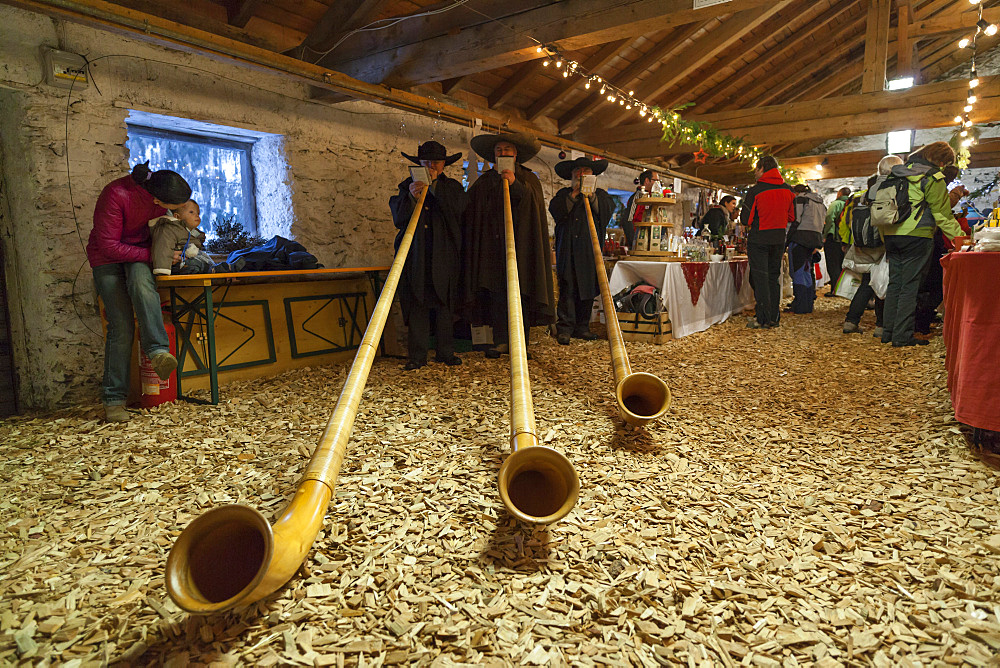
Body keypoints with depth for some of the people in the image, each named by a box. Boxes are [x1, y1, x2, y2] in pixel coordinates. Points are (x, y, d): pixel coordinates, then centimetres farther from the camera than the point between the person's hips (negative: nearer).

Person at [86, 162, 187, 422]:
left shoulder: (164, 190, -13)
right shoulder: (116, 195, -28)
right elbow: (108, 245, -22)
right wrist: (153, 254, -23)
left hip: (141, 256, 3)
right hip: (107, 257, -3)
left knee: (140, 281, -35)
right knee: (121, 325, -13)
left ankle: (158, 351, -42)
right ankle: (114, 399, -9)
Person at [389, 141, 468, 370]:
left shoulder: (452, 187, 13)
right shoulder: (408, 185, 15)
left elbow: (457, 207, -9)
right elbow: (398, 218, 3)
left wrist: (434, 185, -10)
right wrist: (411, 196, -14)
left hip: (443, 256, 0)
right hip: (415, 255, 1)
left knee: (444, 304, 0)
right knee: (416, 304, -2)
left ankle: (446, 352, 10)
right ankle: (417, 355, 4)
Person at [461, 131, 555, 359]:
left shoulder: (528, 179, 13)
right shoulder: (484, 182, 17)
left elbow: (536, 203, -6)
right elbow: (470, 211, 15)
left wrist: (515, 184, -15)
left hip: (520, 243, -1)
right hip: (492, 244, 1)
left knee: (520, 292, -6)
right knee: (496, 291, -6)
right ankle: (500, 340, 0)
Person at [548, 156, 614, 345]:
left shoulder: (600, 194, 19)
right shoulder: (564, 194, 17)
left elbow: (607, 210, 0)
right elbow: (555, 211, -2)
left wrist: (591, 196, -10)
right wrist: (574, 194, -6)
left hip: (591, 249, 2)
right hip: (568, 248, -1)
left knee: (588, 287, 0)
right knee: (568, 288, -9)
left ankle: (582, 327, 9)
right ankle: (564, 328, -7)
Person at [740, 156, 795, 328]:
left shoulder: (755, 191, -12)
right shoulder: (788, 190, 5)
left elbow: (745, 220, -10)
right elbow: (792, 217, 11)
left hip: (759, 238, -5)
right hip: (779, 239, 5)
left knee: (760, 277, -1)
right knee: (774, 277, 13)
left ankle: (763, 319, -2)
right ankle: (774, 318, 16)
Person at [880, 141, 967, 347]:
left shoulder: (898, 174, 16)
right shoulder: (933, 178, -5)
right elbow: (943, 216, -5)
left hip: (890, 235, 7)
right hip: (917, 236, -7)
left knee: (894, 284, 12)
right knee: (910, 287, -4)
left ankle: (887, 332, 13)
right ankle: (902, 336, -4)